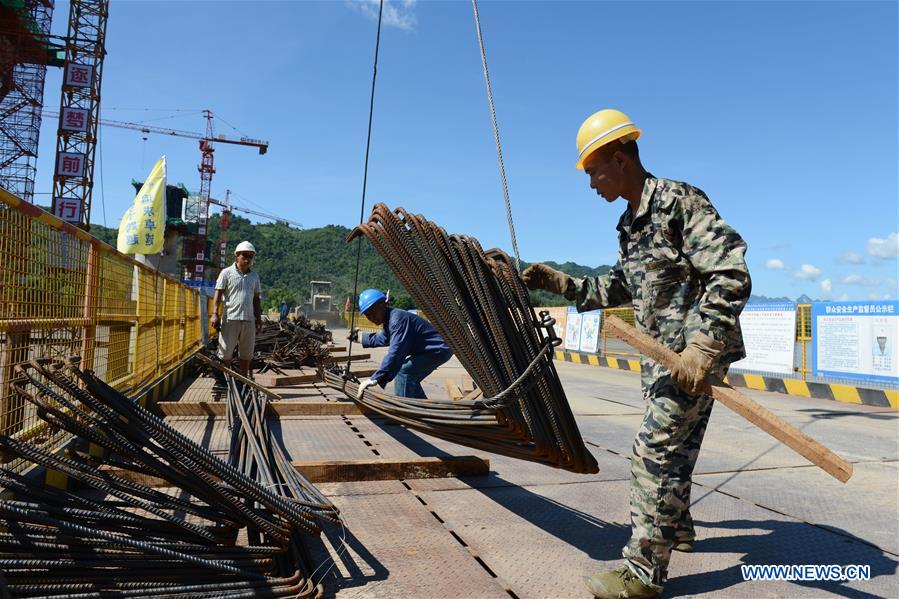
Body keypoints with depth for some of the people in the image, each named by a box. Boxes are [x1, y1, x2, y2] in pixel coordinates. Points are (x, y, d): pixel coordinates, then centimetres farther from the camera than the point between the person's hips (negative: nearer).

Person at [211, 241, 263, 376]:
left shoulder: (254, 276, 14)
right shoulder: (226, 273, 1)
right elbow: (218, 294, -4)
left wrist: (259, 318, 13)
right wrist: (215, 314, -13)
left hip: (249, 320, 4)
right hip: (230, 319, -4)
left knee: (246, 354, 11)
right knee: (225, 353, -2)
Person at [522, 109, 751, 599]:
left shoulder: (679, 201, -16)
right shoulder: (630, 222, 13)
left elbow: (732, 275, -22)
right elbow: (617, 289, 19)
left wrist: (703, 346, -28)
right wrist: (560, 283, 11)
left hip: (695, 354, -9)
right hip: (662, 355, 9)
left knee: (653, 452, -7)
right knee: (672, 448, 21)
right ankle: (677, 528, 41)